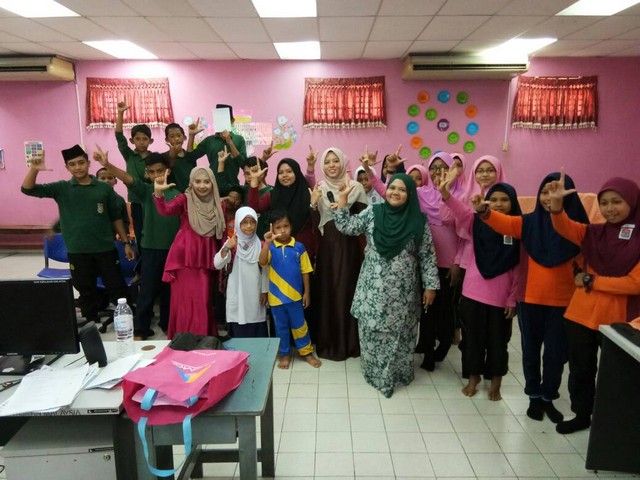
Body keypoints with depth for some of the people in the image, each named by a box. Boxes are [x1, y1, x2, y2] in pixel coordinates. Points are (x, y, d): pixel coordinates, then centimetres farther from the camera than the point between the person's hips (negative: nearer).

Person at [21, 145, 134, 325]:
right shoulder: (61, 188, 2)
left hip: (106, 249, -1)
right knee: (86, 291, 12)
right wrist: (34, 169, -22)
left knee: (117, 287, 5)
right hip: (77, 251, 1)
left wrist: (126, 242, 6)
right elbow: (28, 189, -4)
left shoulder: (105, 188, 2)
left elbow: (116, 217, 7)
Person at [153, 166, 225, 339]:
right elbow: (166, 210, -22)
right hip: (185, 258, -3)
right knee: (185, 302, 1)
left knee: (203, 303, 7)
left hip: (206, 260, 3)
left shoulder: (218, 205, 8)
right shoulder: (185, 199, -2)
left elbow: (221, 235, 11)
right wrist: (159, 193, -40)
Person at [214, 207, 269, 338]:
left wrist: (264, 291, 4)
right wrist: (226, 248, -31)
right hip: (237, 294, -2)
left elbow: (265, 270, 6)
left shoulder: (260, 245, 2)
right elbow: (217, 265, -17)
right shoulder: (232, 244, -5)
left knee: (257, 331, 7)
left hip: (255, 294, 2)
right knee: (238, 332, 0)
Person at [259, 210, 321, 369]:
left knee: (299, 325, 12)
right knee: (281, 327, 14)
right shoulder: (270, 247, -6)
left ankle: (307, 352, 28)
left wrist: (307, 292, 1)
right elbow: (262, 263, -25)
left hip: (295, 295, 0)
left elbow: (305, 271, 1)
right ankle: (284, 354, 30)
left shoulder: (299, 247, -4)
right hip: (276, 296, 0)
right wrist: (267, 243, -36)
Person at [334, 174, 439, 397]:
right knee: (372, 330, 7)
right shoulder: (372, 212, -1)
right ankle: (377, 372, 26)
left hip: (403, 291, -1)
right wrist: (343, 197, -11)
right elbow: (346, 227, -5)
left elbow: (427, 256, -1)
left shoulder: (419, 221, -4)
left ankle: (398, 372, 30)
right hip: (373, 287, 1)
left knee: (399, 332, 10)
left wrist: (430, 286, -2)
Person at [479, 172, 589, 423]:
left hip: (562, 301, -1)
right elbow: (506, 223, -19)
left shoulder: (579, 226, -6)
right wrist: (485, 212, -37)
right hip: (530, 298, 1)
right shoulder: (530, 222, -4)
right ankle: (534, 397, 31)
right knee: (531, 350, 12)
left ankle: (548, 398, 32)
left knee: (555, 353, 12)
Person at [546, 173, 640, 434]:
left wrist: (591, 280, -10)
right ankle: (582, 415, 36)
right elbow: (564, 227, -11)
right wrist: (557, 203, -30)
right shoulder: (593, 233, 4)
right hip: (581, 314, 4)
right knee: (580, 369, 17)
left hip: (618, 320, -4)